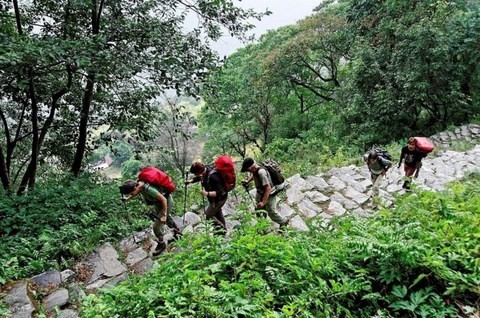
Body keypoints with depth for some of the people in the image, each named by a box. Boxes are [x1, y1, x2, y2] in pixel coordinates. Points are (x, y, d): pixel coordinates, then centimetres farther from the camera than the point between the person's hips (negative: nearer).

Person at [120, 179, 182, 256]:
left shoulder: (148, 189, -41)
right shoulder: (138, 184, -17)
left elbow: (164, 199, -32)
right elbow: (138, 192, 10)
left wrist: (164, 215, -27)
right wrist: (127, 198, 14)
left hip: (166, 202, -9)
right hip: (158, 203, 9)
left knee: (156, 226, -5)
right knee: (167, 219, 29)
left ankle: (161, 244, 19)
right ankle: (177, 232, 53)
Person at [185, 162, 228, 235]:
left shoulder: (212, 177, -37)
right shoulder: (204, 173, -11)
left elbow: (220, 192, -37)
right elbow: (197, 178, 11)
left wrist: (207, 193, -46)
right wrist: (191, 181, -8)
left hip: (220, 198, -10)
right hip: (214, 198, 10)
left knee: (208, 215, -4)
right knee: (217, 213, 26)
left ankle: (222, 228, 15)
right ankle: (223, 230, 46)